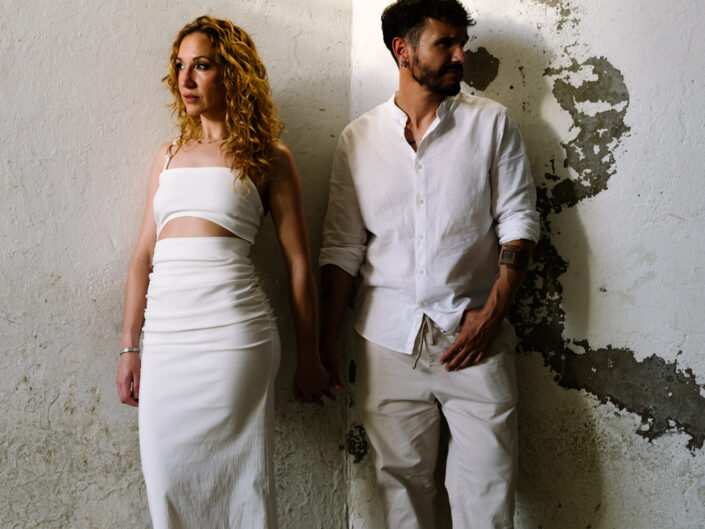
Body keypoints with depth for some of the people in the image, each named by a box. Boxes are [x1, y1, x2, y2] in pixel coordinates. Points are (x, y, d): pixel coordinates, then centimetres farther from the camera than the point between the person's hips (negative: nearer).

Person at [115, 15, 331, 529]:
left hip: (231, 328, -4)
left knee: (236, 478, 3)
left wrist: (309, 357, 2)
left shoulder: (267, 156, 4)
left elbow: (298, 263, 3)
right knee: (168, 482, 8)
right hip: (164, 332, 5)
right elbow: (143, 256, 16)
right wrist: (129, 348, 12)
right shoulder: (169, 155, 18)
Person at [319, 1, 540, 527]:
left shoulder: (491, 122, 4)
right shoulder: (358, 138, 7)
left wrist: (493, 311, -10)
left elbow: (519, 219, 1)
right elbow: (342, 246, 8)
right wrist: (328, 339, 4)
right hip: (388, 336, 1)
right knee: (401, 476, 10)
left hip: (473, 331, -1)